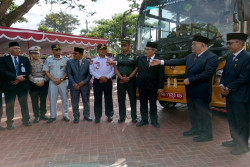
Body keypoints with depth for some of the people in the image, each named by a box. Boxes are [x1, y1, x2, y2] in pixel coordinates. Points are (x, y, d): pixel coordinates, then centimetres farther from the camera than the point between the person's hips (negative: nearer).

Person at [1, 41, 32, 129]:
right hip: (9, 86, -2)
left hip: (23, 85, 2)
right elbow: (4, 71, -10)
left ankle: (26, 120, 21)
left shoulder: (25, 59, 9)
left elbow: (28, 71, 0)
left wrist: (19, 79, -11)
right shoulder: (4, 59, 2)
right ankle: (9, 122, 18)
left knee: (24, 104, 9)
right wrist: (16, 77, -19)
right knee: (9, 105, 5)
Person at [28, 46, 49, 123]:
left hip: (44, 83, 2)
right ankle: (36, 116, 13)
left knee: (43, 100, 9)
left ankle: (42, 114, 22)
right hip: (33, 84, -1)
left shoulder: (44, 62, 6)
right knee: (35, 101, 2)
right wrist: (36, 82, -14)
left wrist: (44, 80, -10)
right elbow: (29, 75, -5)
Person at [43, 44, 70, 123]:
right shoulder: (48, 60, 6)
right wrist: (54, 80, -9)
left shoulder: (65, 59, 4)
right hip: (52, 82, 1)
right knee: (52, 99, 4)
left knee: (65, 99, 3)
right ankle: (53, 116, 15)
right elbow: (46, 71, 3)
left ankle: (65, 115, 15)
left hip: (63, 82, 0)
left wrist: (61, 79, -11)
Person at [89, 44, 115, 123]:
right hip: (97, 81, 0)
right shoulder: (93, 60, 4)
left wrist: (107, 77, -14)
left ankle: (109, 114, 19)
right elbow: (91, 71, -3)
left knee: (108, 98, 6)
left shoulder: (110, 59, 7)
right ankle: (97, 116, 14)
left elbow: (113, 70, 1)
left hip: (108, 81, 1)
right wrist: (100, 77, -14)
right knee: (97, 99, 4)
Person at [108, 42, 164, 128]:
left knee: (153, 104, 10)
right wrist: (115, 62, -5)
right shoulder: (140, 58, 3)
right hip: (142, 85, 3)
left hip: (153, 86, -3)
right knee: (143, 103, 11)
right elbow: (129, 62, 1)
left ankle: (154, 120, 25)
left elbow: (161, 75, -7)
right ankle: (144, 120, 26)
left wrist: (160, 87, -11)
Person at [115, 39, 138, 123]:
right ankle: (122, 117, 16)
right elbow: (115, 68, 6)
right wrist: (121, 77, -10)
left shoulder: (134, 56, 5)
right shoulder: (118, 56, 12)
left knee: (132, 98, 1)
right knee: (121, 99, 5)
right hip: (120, 79, 3)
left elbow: (136, 68, -2)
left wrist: (129, 77, -11)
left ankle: (134, 117, 12)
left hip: (131, 79, -2)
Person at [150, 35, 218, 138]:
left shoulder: (212, 57, -14)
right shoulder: (191, 56, 9)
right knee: (192, 111, 18)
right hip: (190, 90, 8)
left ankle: (207, 134, 19)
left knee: (203, 112, 4)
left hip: (201, 91, -8)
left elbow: (207, 74, -22)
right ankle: (196, 129, 35)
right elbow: (179, 61, 12)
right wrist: (161, 62, 9)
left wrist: (190, 80, -19)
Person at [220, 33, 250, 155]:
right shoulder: (230, 58, 12)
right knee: (232, 119, 18)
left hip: (240, 97, -8)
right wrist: (222, 85, -2)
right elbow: (224, 73, 15)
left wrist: (229, 88, -16)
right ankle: (235, 140, 35)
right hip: (229, 95, 8)